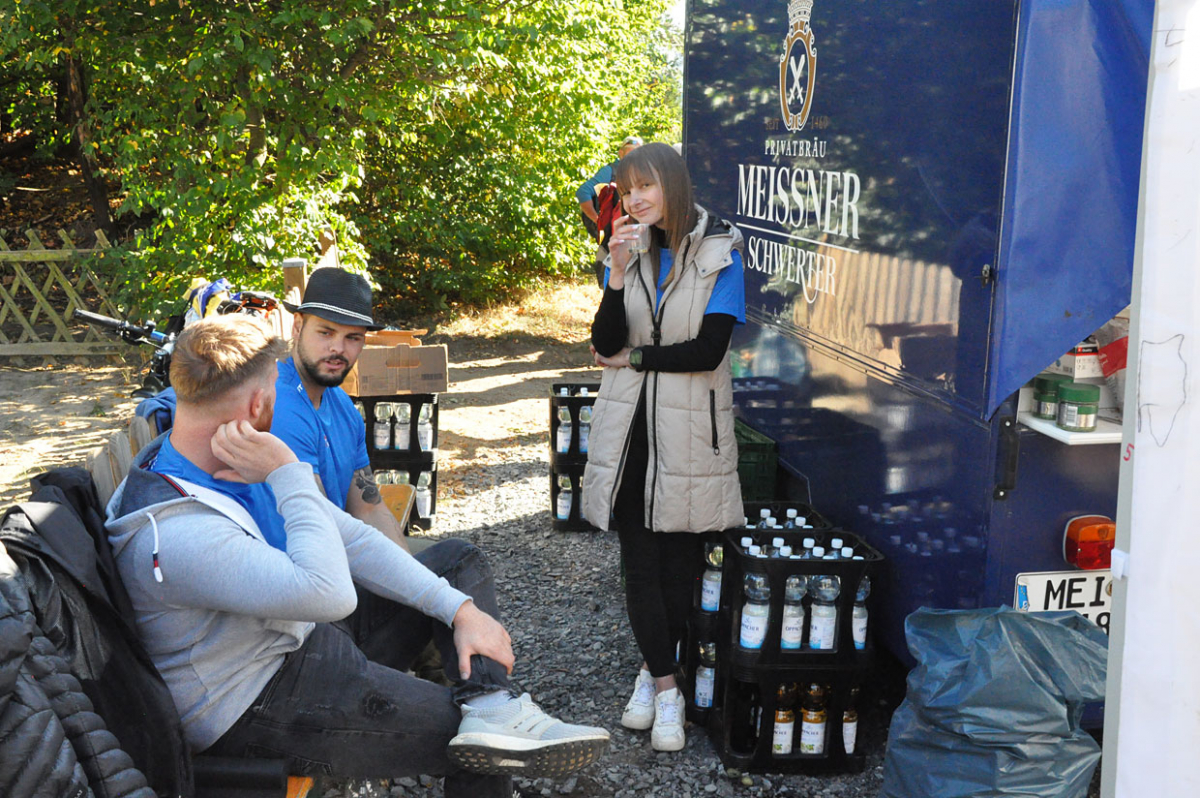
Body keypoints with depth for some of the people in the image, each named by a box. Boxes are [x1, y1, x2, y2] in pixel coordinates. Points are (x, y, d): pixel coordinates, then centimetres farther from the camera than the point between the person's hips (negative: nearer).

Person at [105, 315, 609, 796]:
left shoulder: (244, 463, -1)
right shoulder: (169, 535, -31)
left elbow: (350, 538, 3)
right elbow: (330, 594, -38)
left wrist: (459, 608, -3)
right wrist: (288, 475, -29)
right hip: (258, 708, -10)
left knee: (461, 564, 7)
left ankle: (489, 708, -13)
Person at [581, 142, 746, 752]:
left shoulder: (719, 254, -5)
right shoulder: (629, 250, 8)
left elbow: (709, 349, -12)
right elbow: (605, 343, -2)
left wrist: (634, 358, -3)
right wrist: (618, 272, -15)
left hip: (688, 426, -3)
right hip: (628, 422, 3)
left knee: (679, 558, 2)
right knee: (638, 557, 0)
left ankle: (655, 668, 19)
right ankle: (665, 682, 9)